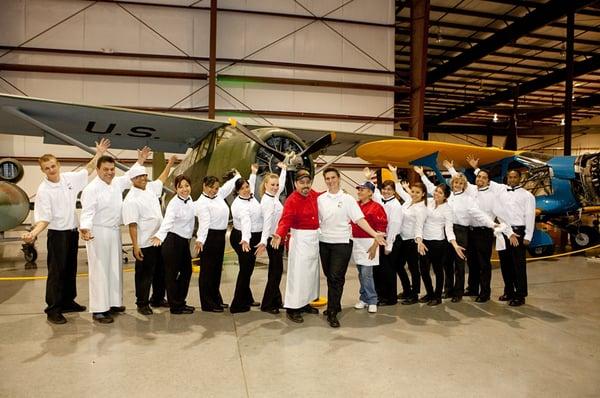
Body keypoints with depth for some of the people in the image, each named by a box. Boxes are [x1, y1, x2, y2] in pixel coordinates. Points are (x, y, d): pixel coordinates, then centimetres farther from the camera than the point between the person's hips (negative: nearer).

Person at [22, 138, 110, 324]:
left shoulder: (69, 178, 1)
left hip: (73, 231, 6)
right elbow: (44, 218, -16)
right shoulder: (43, 190, -13)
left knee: (70, 269, 15)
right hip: (57, 234, -6)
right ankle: (53, 309, 9)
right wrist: (33, 233, -33)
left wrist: (98, 154, 14)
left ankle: (68, 301, 29)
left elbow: (88, 170, 19)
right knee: (56, 272, -1)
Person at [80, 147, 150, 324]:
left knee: (115, 268, 14)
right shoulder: (91, 189, -15)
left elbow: (129, 177, 28)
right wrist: (85, 229, -39)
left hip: (114, 232, 8)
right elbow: (87, 212, -23)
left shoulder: (117, 183, 8)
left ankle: (113, 303, 27)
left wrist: (140, 161, 26)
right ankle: (98, 310, 2)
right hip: (98, 233, -8)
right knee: (100, 270, -5)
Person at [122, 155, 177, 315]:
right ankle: (142, 304, 21)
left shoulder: (151, 188, 7)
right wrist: (135, 246, -21)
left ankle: (157, 299, 34)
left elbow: (161, 179, 29)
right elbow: (132, 225, -19)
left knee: (160, 272, 18)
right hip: (144, 245, -8)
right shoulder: (131, 200, -15)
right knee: (144, 275, 5)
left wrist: (169, 164, 32)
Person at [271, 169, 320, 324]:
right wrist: (279, 235, -43)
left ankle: (304, 303, 29)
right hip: (300, 239, -8)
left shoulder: (313, 195, 3)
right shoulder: (292, 200, -18)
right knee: (298, 273, -4)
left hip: (315, 238, 8)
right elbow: (285, 220, -27)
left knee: (311, 272, 16)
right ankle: (292, 308, 6)